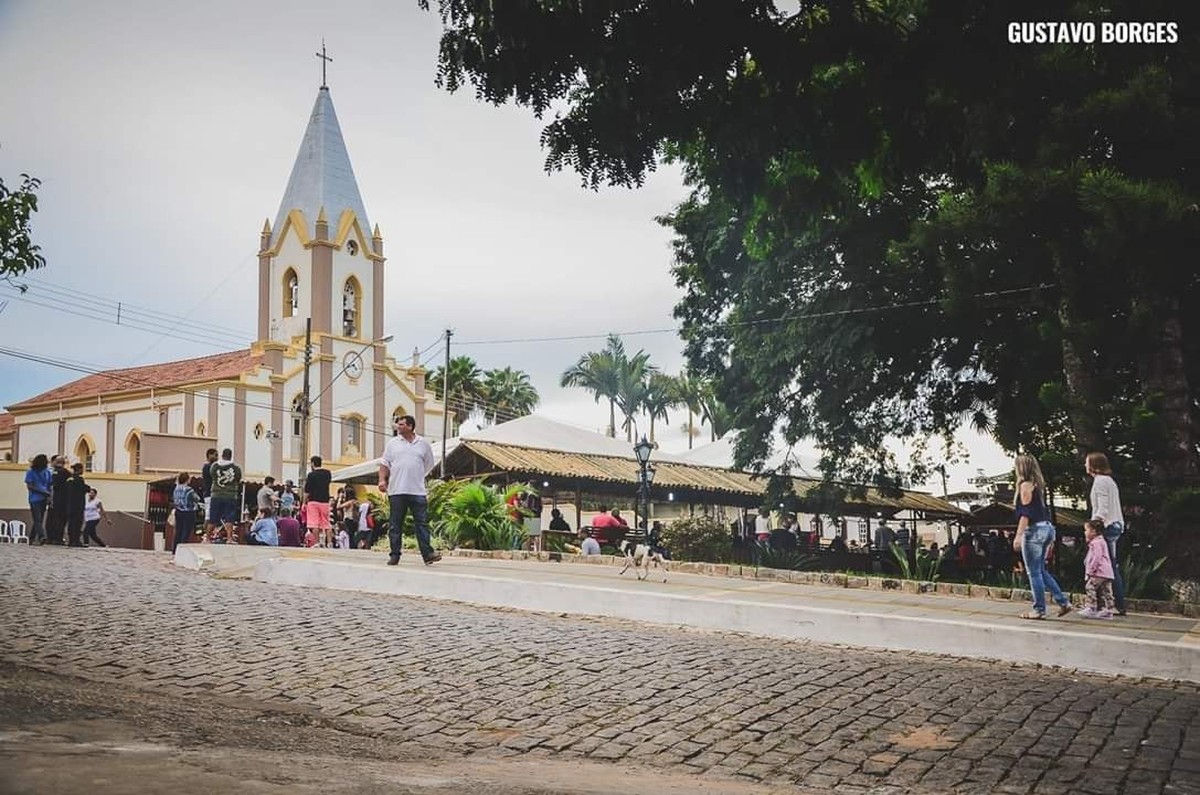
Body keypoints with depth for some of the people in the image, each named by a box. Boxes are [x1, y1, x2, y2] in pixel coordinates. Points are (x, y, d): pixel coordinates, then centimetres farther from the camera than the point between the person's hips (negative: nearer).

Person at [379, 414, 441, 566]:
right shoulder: (392, 443, 8)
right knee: (395, 525, 4)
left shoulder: (423, 443, 8)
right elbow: (384, 463, 7)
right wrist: (382, 479, -6)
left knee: (422, 523, -3)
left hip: (417, 491, 0)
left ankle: (427, 553, -5)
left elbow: (429, 464, 17)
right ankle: (394, 555, 9)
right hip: (396, 491, 0)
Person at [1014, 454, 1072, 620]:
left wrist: (1018, 535, -19)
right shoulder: (1038, 484, 15)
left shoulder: (1025, 485, -10)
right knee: (1041, 570, 15)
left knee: (1034, 572, -2)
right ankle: (1063, 602, 11)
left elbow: (1026, 513, -17)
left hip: (1034, 530, -9)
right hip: (1047, 528, 9)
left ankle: (1039, 609, 1)